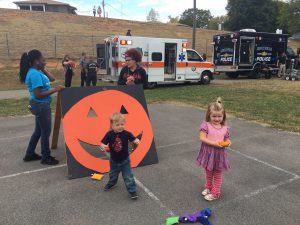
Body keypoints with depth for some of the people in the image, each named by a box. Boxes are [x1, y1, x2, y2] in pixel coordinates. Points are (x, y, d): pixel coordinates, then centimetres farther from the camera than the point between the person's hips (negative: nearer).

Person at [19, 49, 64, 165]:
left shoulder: (37, 72, 8)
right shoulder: (35, 74, -22)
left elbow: (52, 78, 15)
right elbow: (38, 95, -25)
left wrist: (43, 69, 9)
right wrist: (54, 89, -20)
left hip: (41, 105, 10)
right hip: (41, 106, -10)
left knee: (38, 130, 21)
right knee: (46, 131, 3)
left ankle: (29, 154, 34)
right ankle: (46, 157, 19)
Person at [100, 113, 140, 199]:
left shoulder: (126, 133, -20)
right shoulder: (109, 134, -18)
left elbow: (134, 139, -20)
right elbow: (102, 143, -15)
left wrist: (137, 141, -44)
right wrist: (103, 147, -38)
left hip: (125, 160, -2)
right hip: (114, 160, 3)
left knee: (128, 176, 1)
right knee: (113, 174, 29)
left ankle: (132, 191, 17)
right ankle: (111, 183, 58)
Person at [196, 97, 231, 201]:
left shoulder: (225, 128, -3)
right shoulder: (206, 125, -14)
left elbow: (226, 140, 7)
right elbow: (202, 138, -21)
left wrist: (228, 143, -16)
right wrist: (214, 143, -29)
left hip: (219, 154, 1)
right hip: (208, 153, -1)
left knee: (217, 174, 15)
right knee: (208, 173, 21)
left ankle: (215, 193, 31)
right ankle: (208, 187, 45)